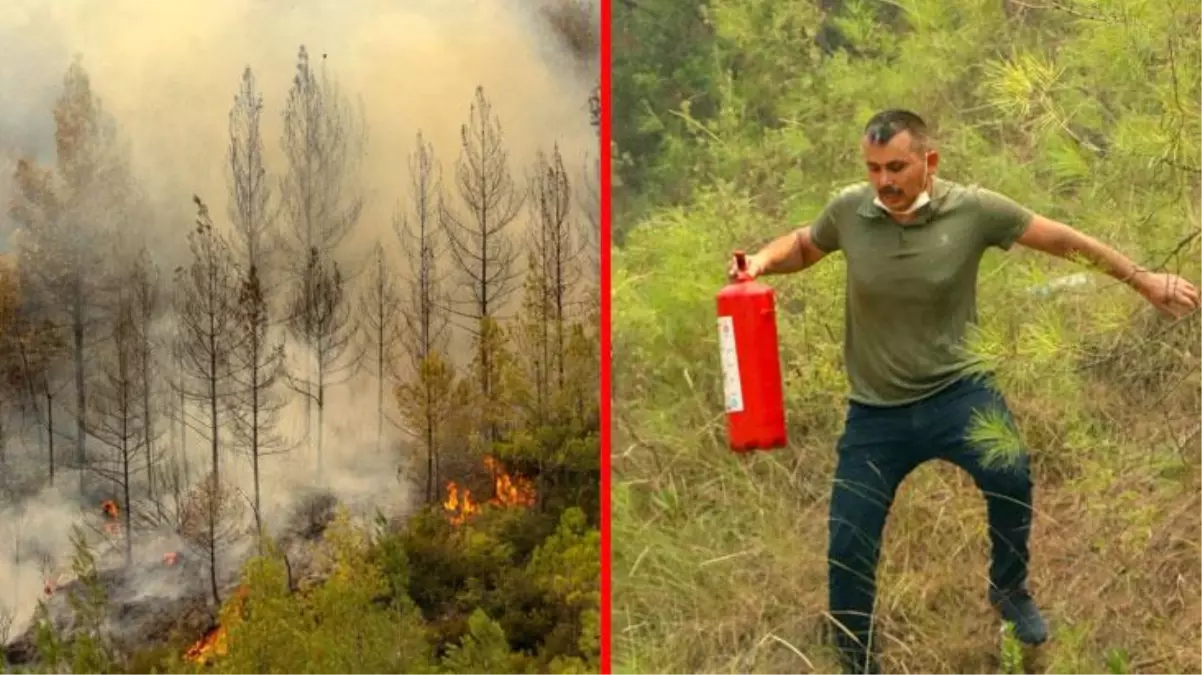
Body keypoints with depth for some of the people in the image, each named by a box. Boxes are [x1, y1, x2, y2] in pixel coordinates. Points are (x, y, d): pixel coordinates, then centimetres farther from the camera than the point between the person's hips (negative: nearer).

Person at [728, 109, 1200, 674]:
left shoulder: (972, 208, -12)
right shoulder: (849, 211, -8)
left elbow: (1063, 239, -1)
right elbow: (804, 245, 14)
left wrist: (1145, 281, 5)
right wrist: (764, 261, -9)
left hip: (956, 389, -2)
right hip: (876, 410, 2)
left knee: (1009, 475, -31)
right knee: (847, 549, 1)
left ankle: (1009, 590, 0)